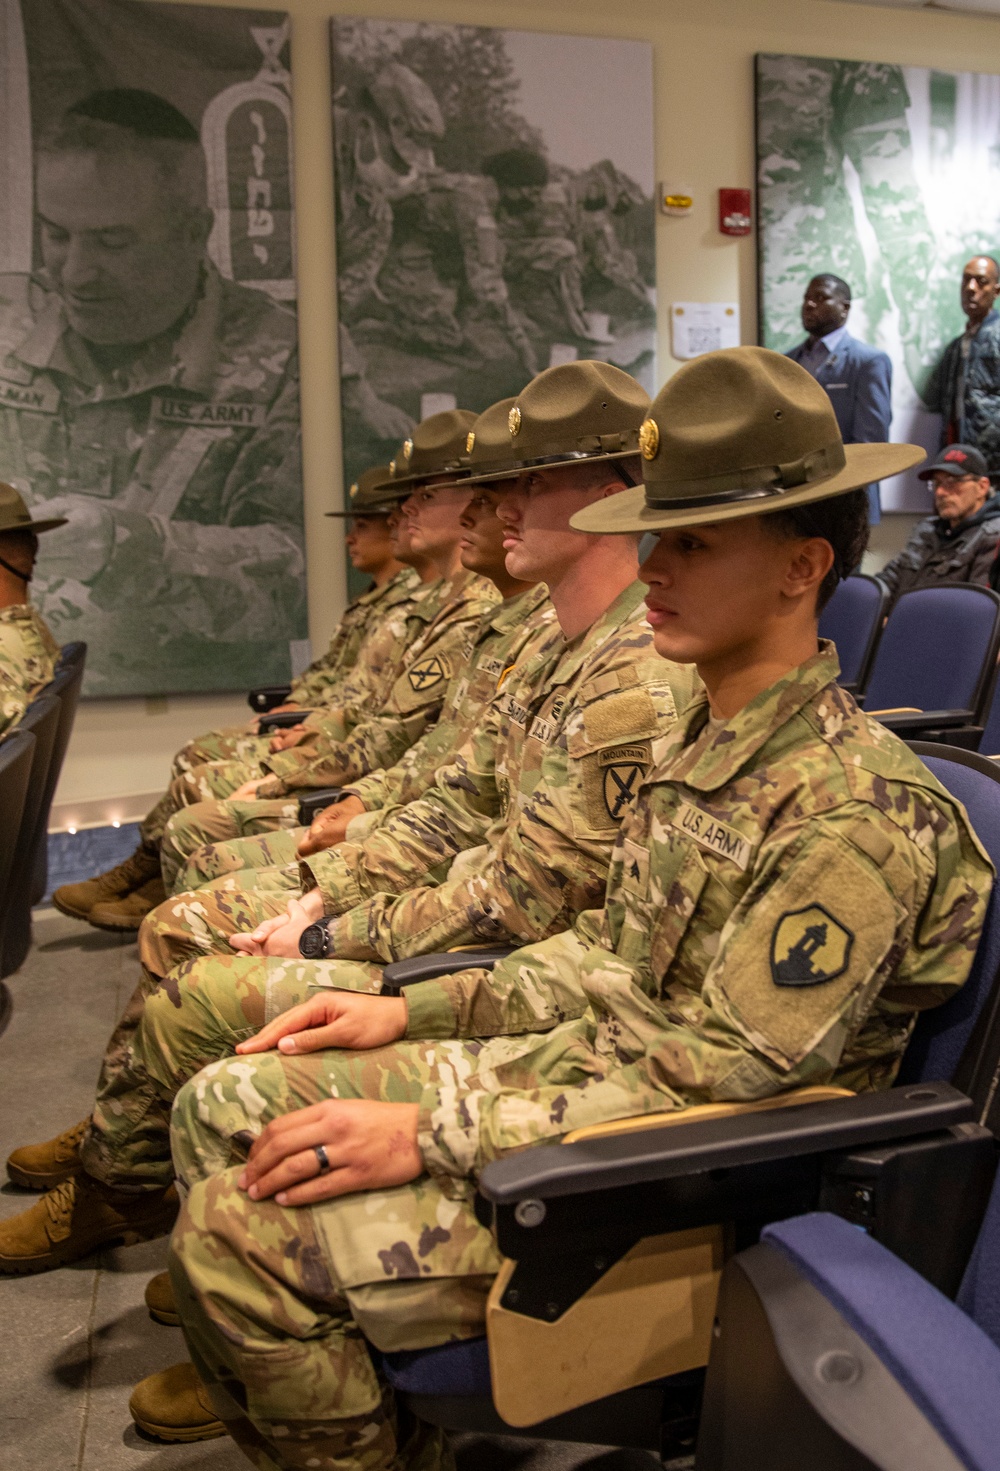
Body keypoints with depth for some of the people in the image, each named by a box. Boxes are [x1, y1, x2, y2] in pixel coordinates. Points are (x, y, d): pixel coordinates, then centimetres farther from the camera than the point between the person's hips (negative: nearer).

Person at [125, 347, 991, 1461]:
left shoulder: (854, 812, -24)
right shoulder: (707, 737, 6)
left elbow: (715, 1085, -24)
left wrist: (429, 1137, -23)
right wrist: (414, 1012, 5)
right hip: (584, 1064, 9)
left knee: (239, 1231, -17)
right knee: (227, 1102, 6)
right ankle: (284, 1369, 24)